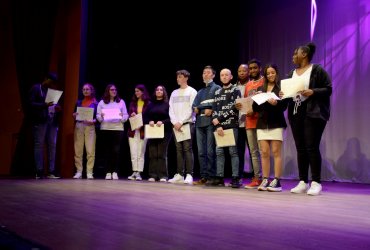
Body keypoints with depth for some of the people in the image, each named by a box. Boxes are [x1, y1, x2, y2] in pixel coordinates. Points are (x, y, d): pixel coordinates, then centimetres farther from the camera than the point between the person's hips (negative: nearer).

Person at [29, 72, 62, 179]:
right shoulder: (36, 88, 4)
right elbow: (31, 103, -6)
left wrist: (58, 108, 1)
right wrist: (44, 105, -20)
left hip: (53, 121, 6)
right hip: (40, 121, -6)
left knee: (52, 145, 1)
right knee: (39, 145, -5)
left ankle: (51, 171, 3)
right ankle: (39, 172, -5)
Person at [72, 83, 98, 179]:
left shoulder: (95, 103, 8)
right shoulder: (79, 102, 17)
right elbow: (74, 115, 16)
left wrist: (93, 121, -14)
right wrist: (74, 115, -6)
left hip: (90, 127, -2)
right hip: (79, 126, 3)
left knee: (90, 151, -8)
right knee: (78, 150, -1)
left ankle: (89, 172, -4)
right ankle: (79, 171, 4)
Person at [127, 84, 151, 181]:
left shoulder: (148, 103, -1)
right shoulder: (133, 102, 13)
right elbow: (129, 114, 13)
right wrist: (131, 115, -9)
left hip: (143, 130, -3)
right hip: (133, 130, 3)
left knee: (140, 153, 2)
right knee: (133, 153, 0)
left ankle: (138, 173, 4)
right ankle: (134, 172, 4)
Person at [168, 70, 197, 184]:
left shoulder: (192, 91, 3)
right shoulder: (174, 93, 18)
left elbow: (191, 109, -7)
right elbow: (171, 110, 11)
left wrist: (181, 122, -12)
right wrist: (175, 122, -4)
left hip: (188, 124, -5)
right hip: (176, 125, 5)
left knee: (187, 149, -10)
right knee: (179, 150, 4)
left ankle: (189, 175, -10)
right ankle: (179, 174, 5)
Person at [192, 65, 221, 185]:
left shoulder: (217, 88, 10)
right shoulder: (200, 92, 27)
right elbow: (194, 106, 13)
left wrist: (211, 110, -15)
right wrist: (205, 109, -4)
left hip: (211, 122, -6)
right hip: (200, 122, 6)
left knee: (210, 151, -9)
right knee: (201, 151, 2)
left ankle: (211, 176, -7)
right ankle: (204, 176, 4)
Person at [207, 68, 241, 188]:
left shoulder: (235, 90, 3)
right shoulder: (217, 92, 20)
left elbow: (234, 109, -7)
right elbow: (215, 109, 13)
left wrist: (219, 119, -7)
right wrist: (217, 125, -2)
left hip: (231, 125, -5)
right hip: (219, 126, 5)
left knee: (233, 152, -5)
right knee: (219, 151, 4)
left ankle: (235, 178, -4)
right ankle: (219, 177, 9)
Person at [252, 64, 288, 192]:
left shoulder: (281, 88, 3)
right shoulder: (261, 89, 16)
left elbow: (284, 105, -7)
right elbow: (255, 108, 14)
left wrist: (276, 103, -26)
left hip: (276, 123, -4)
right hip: (262, 123, 4)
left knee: (276, 152, -5)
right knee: (264, 153, 2)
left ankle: (277, 181, -4)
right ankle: (265, 180, 6)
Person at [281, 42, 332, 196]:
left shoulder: (317, 70, -2)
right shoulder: (292, 73, 18)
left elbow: (328, 89, -6)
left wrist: (313, 92, -20)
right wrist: (283, 95, 0)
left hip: (313, 113, -6)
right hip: (295, 113, 7)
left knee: (312, 147, -9)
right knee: (300, 148, 6)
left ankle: (316, 183, -2)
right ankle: (303, 182, 11)